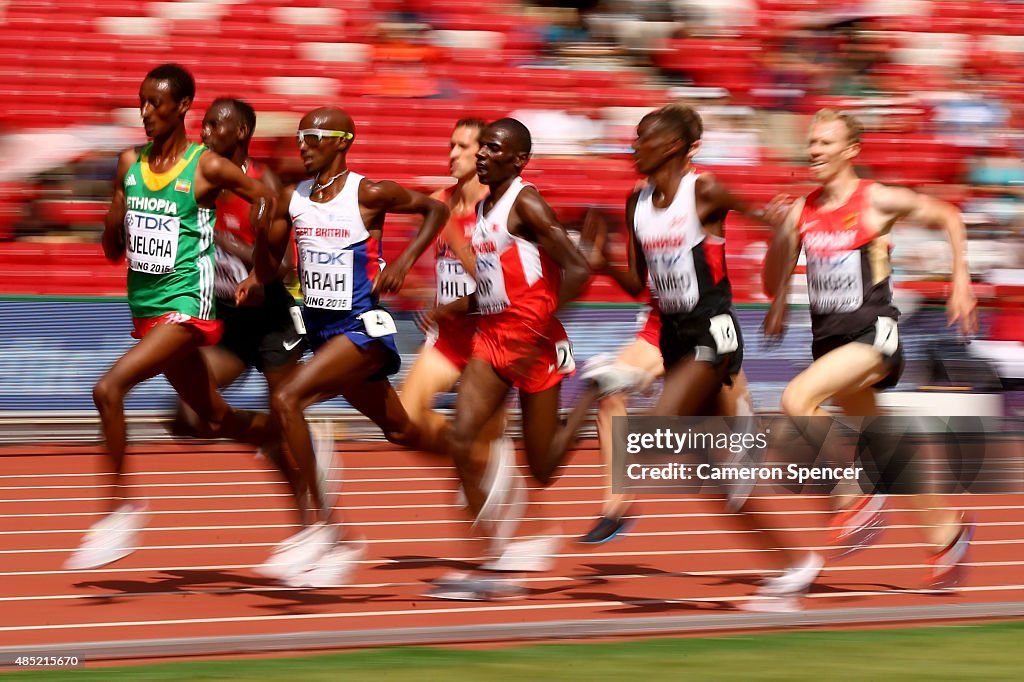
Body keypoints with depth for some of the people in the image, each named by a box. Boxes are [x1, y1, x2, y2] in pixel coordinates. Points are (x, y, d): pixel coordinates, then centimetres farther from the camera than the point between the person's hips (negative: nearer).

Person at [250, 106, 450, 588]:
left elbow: (436, 210, -2)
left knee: (287, 400, -24)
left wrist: (404, 262, -12)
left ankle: (323, 525, -20)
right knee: (400, 431, 18)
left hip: (362, 327, -7)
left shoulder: (369, 194, -13)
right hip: (320, 328, 7)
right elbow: (269, 269, 11)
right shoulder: (291, 199, 4)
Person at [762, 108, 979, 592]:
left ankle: (858, 497, -13)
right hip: (828, 336, 7)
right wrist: (781, 233, -7)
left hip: (873, 333, -7)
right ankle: (947, 529, 34)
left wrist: (960, 281, 0)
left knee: (797, 399, -27)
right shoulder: (801, 211, 6)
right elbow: (773, 285, 10)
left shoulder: (877, 201, -8)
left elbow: (948, 218, 5)